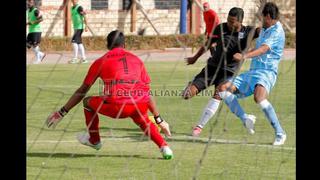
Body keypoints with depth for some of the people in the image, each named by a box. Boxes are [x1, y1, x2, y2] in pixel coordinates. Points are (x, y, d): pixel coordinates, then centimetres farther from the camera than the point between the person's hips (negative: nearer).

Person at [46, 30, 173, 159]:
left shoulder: (101, 61, 18)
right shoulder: (137, 60, 24)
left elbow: (82, 91, 20)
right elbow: (148, 93, 23)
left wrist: (62, 112, 27)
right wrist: (159, 120, 28)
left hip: (115, 107, -3)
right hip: (140, 107, 3)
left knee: (88, 102, 26)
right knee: (142, 120, 37)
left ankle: (94, 140, 39)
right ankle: (164, 147, 17)